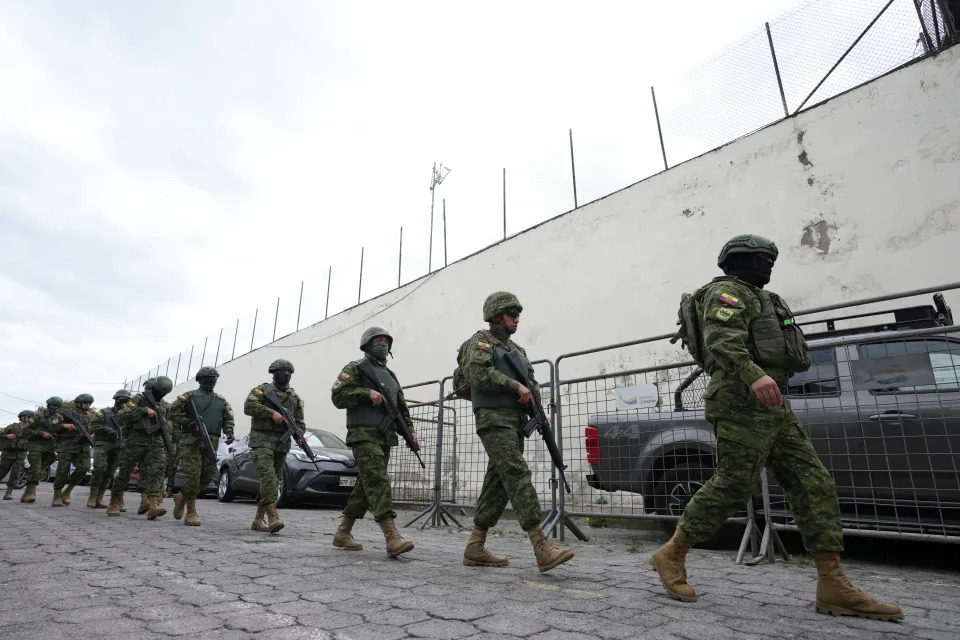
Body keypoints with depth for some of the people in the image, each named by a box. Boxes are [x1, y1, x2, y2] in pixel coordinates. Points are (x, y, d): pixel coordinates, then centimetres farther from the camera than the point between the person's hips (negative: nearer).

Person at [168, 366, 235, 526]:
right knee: (193, 475, -11)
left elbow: (228, 418, 16)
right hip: (191, 441, -4)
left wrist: (229, 432, -2)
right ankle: (191, 513, -2)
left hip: (211, 443, 5)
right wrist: (187, 422, -14)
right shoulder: (189, 396, 7)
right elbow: (173, 411, 1)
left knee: (208, 476, 3)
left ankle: (182, 497, 29)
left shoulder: (221, 401, 18)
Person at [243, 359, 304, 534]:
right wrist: (272, 413, -19)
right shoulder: (262, 389, 5)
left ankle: (258, 520, 17)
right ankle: (273, 517, -26)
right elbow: (249, 406, -11)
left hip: (283, 442, 5)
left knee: (275, 480, 6)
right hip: (263, 439, -5)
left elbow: (299, 421, 15)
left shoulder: (295, 397, 18)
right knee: (268, 476, -20)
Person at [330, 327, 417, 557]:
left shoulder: (390, 375, 22)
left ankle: (342, 533, 22)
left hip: (386, 438, 7)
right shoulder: (356, 369, 2)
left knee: (365, 486, 10)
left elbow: (402, 408, 22)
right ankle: (392, 538, -25)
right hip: (364, 435, -7)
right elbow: (338, 396, -8)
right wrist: (367, 393, -17)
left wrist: (410, 431, 9)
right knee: (378, 482, -18)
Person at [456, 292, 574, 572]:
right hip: (494, 420, -8)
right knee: (517, 476, -17)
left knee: (498, 482, 6)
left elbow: (532, 384, 23)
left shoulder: (516, 349, 24)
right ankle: (542, 548, -20)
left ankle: (475, 548, 13)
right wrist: (516, 385, -17)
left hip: (515, 422, 8)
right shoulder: (481, 341, 0)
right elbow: (477, 372, -19)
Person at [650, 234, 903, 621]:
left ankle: (834, 588, 5)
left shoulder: (754, 298, 29)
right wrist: (754, 375, -37)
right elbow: (721, 339, -22)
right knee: (732, 485, -12)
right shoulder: (727, 292, -4)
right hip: (743, 401, -10)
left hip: (771, 405, 10)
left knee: (813, 483, 3)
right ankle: (671, 556, 0)